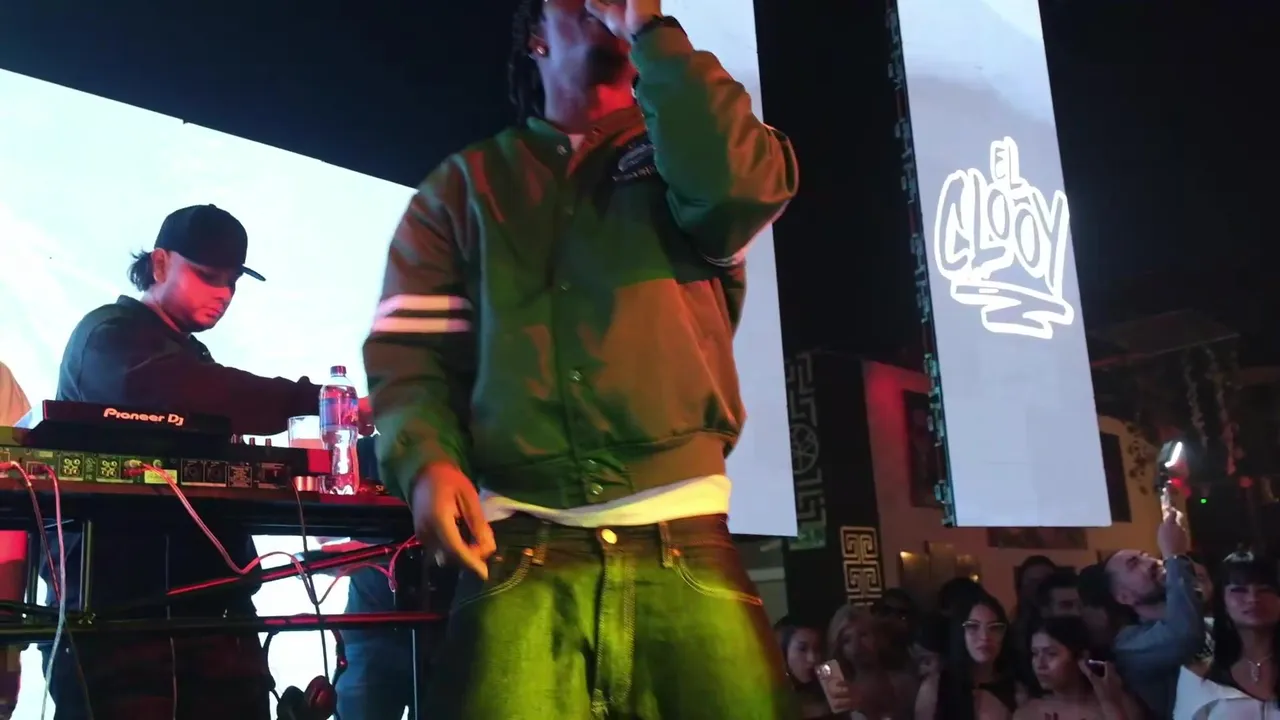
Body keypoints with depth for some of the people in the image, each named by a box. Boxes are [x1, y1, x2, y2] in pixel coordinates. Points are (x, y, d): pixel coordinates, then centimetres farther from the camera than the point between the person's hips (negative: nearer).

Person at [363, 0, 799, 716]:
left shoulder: (686, 153, 16)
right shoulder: (466, 185, 17)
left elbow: (745, 185, -9)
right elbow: (407, 344, 9)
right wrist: (426, 459, -11)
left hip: (683, 545, 0)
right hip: (518, 550, 0)